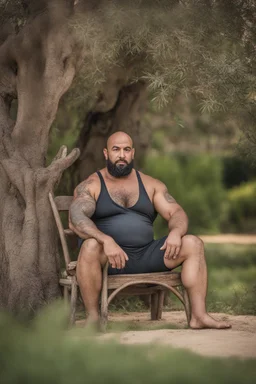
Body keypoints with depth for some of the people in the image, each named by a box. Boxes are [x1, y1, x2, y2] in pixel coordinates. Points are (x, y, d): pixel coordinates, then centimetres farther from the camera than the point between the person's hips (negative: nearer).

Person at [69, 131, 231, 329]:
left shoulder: (151, 185, 15)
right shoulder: (90, 186, 1)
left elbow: (176, 213, 6)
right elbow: (75, 218, -16)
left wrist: (176, 232, -19)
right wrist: (106, 241, -34)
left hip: (146, 256, 4)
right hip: (109, 257, -4)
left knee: (193, 244, -14)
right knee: (91, 246, -37)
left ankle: (199, 315, -21)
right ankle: (93, 317, -27)